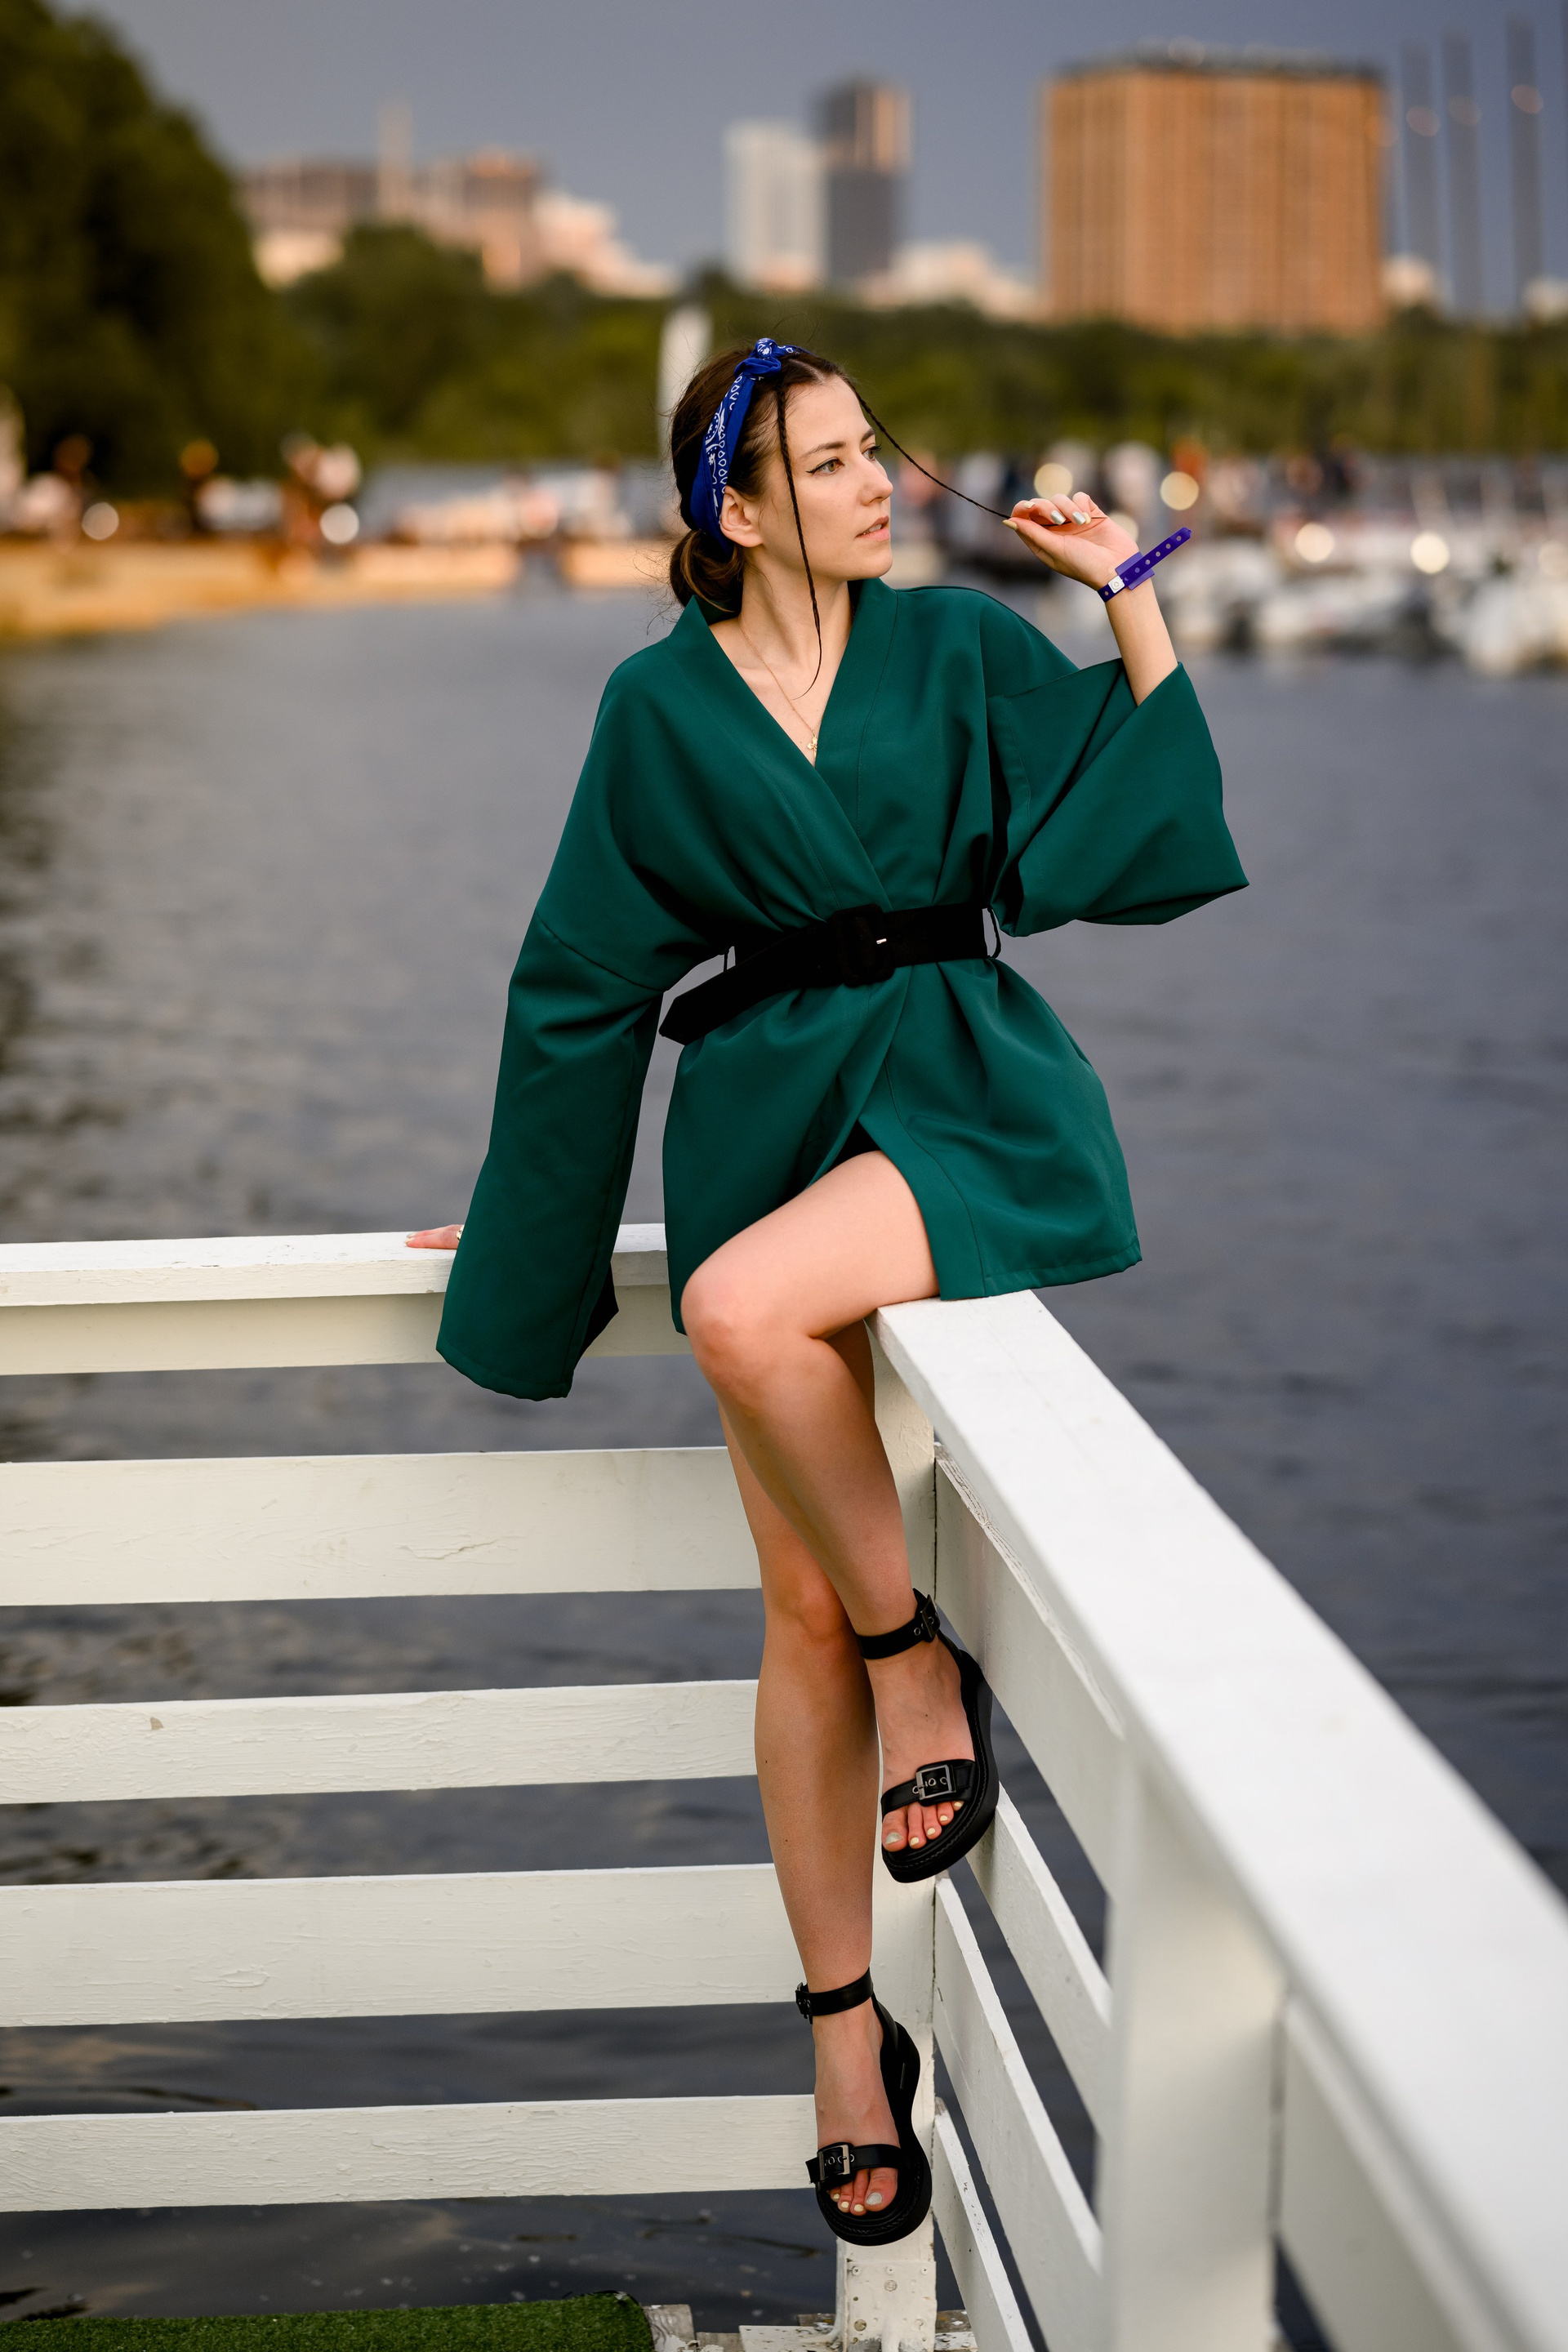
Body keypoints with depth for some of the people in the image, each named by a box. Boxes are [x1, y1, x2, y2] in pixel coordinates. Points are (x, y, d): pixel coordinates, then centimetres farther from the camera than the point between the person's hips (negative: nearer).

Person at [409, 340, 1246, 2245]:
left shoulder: (959, 647, 4)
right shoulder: (661, 707, 5)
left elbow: (1150, 817, 0)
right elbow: (586, 974, 12)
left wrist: (1127, 591, -5)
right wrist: (529, 1209, 15)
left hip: (959, 1089, -2)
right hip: (765, 1108, 2)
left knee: (746, 1307, -35)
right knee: (801, 1612, 1)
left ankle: (923, 1658, -12)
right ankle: (846, 2033, 12)